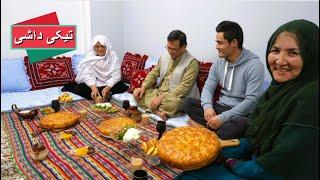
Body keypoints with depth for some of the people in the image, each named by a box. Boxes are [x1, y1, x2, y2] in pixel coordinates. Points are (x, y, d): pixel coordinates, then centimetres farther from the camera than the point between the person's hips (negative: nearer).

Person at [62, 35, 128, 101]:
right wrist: (93, 87, -34)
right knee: (80, 89, -27)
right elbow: (87, 75, -15)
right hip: (94, 85, 0)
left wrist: (107, 88, -30)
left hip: (108, 84, 0)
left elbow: (116, 75, -13)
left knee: (121, 86, -28)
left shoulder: (113, 56, -7)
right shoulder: (89, 57, -4)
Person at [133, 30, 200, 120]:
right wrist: (143, 87, -4)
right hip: (159, 92, 7)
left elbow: (184, 88, -21)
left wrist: (162, 97, -24)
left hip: (175, 97, -7)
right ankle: (158, 111, -26)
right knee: (137, 93, -11)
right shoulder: (165, 56, 7)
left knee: (173, 102, -40)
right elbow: (153, 74, 14)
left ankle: (153, 108, -15)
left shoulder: (192, 62, -14)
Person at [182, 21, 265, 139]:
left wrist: (223, 118, -26)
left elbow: (251, 101, -20)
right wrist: (208, 106, -18)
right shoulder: (219, 61, 5)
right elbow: (208, 87, 4)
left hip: (240, 113, -5)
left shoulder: (254, 65, -14)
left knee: (241, 124, -39)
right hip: (220, 107, 6)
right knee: (188, 102, -12)